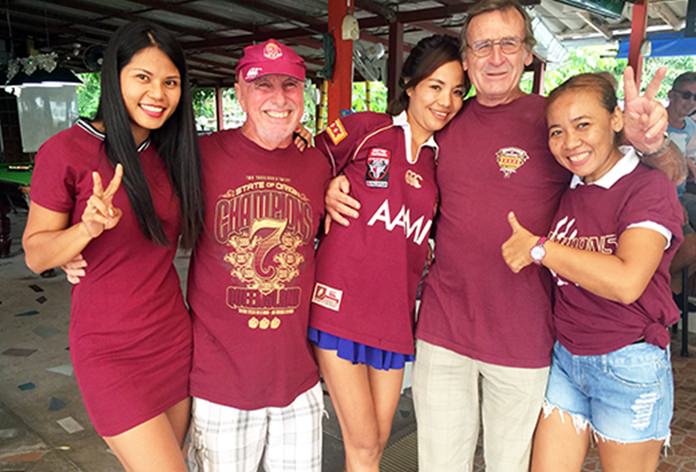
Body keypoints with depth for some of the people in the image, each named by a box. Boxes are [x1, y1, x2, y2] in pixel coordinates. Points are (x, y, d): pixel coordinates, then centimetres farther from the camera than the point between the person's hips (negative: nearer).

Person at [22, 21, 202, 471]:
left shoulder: (173, 151, 3)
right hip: (110, 350, -5)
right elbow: (35, 255, -6)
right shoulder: (68, 150, -12)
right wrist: (88, 228, -28)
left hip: (175, 339, 5)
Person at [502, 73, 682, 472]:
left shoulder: (649, 186, -13)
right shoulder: (566, 192, 6)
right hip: (566, 359, 6)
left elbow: (626, 282, -28)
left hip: (628, 366, -5)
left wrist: (538, 248, -22)